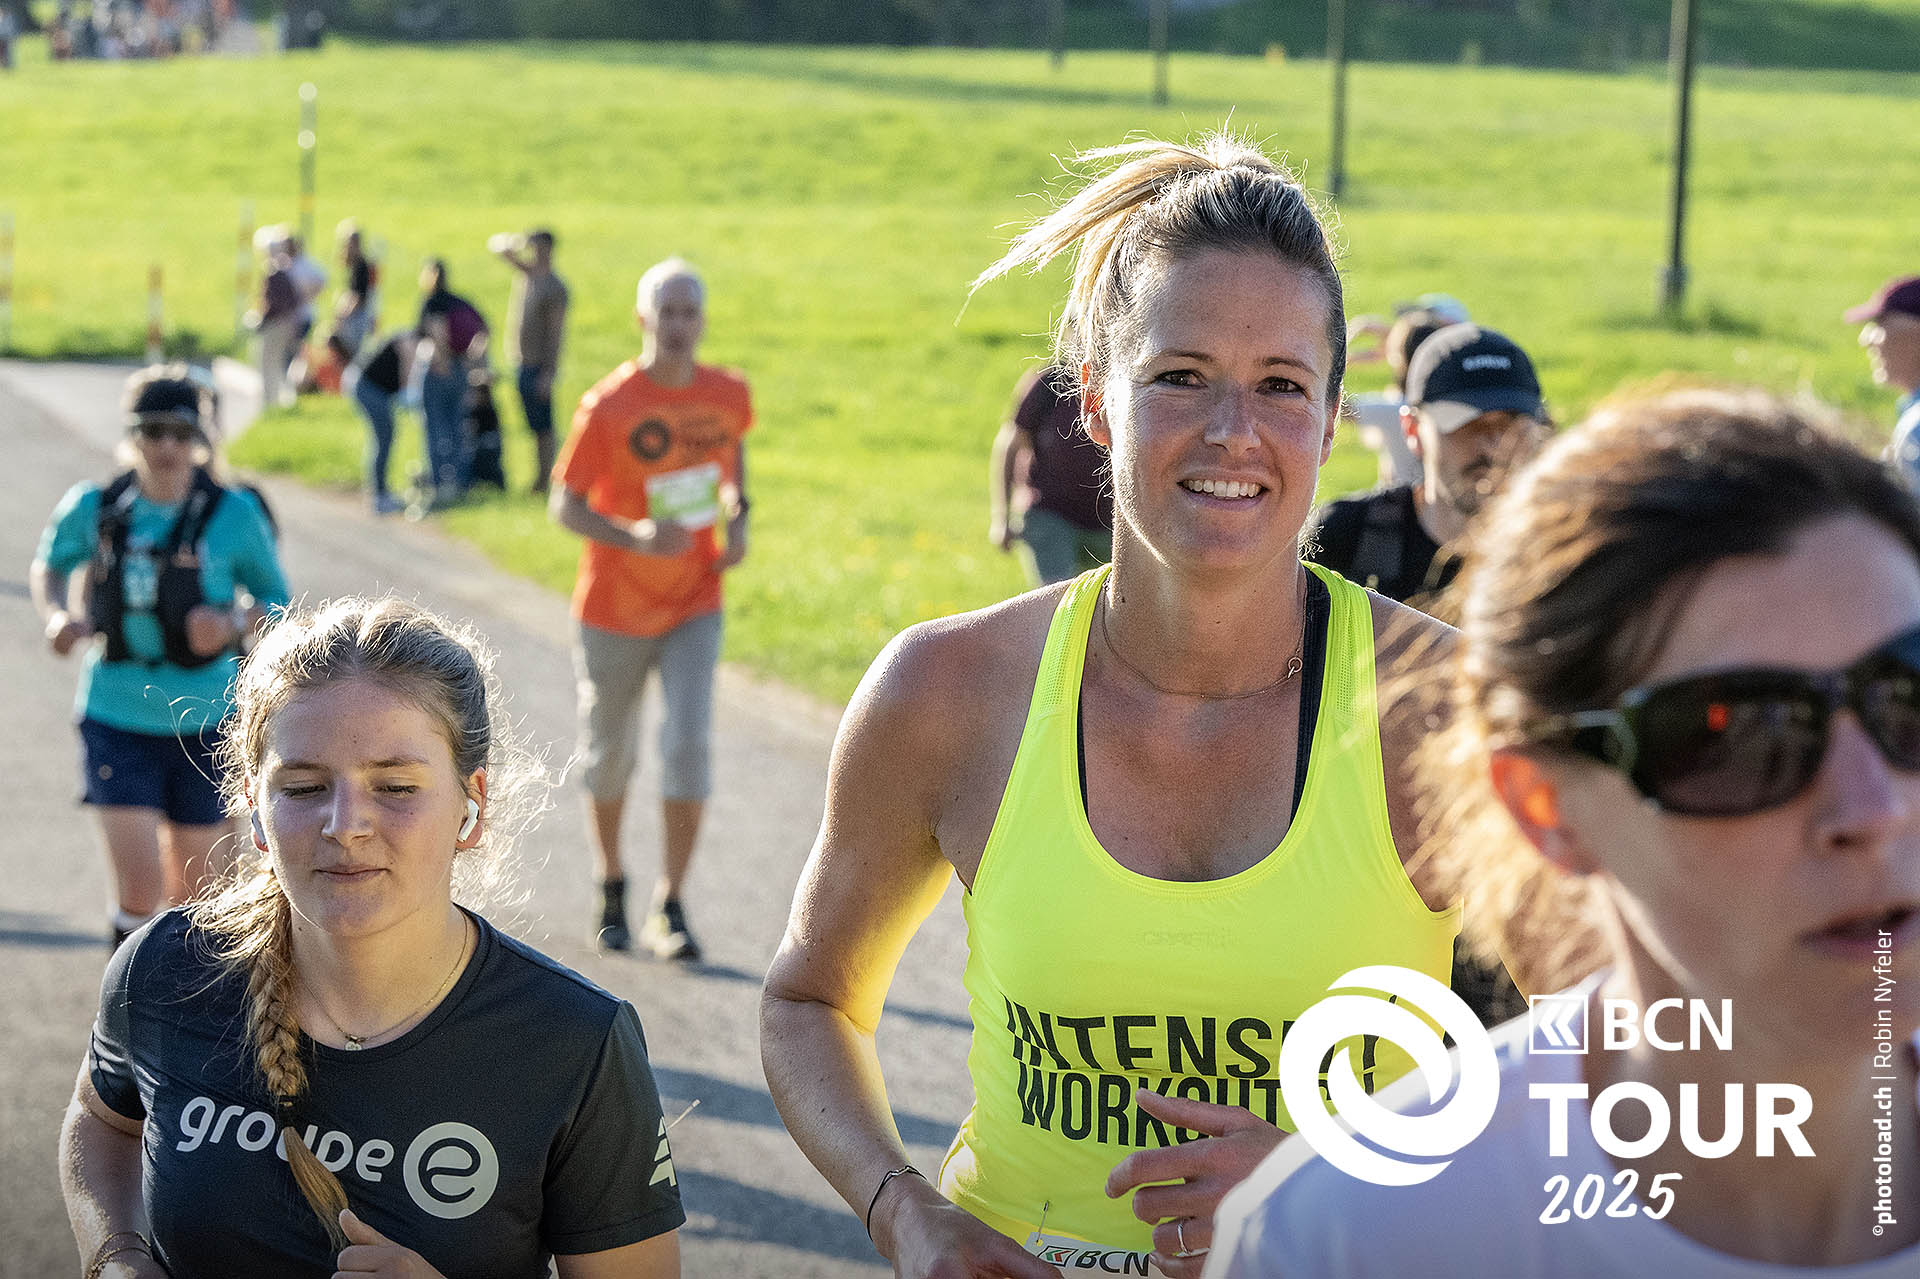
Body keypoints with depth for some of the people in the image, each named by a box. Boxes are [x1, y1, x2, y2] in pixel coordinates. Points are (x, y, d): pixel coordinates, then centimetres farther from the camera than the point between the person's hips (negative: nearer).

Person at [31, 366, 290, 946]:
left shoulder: (234, 515, -9)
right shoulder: (94, 507, -4)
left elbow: (276, 603, 3)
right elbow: (50, 565, 16)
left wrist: (235, 623, -18)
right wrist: (58, 615, -4)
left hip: (205, 723, 0)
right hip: (116, 719, 0)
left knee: (192, 891, 13)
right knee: (139, 888, -13)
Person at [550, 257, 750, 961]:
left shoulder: (728, 394, -3)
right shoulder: (607, 407, -16)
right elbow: (564, 505, -13)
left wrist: (738, 516, 4)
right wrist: (634, 537, -31)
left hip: (694, 606, 2)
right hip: (614, 608, -2)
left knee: (688, 744, -12)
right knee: (609, 752, 10)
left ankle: (670, 906, -3)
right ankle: (611, 888, 33)